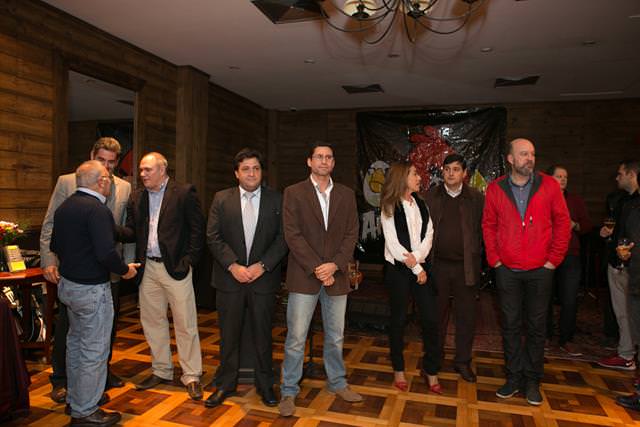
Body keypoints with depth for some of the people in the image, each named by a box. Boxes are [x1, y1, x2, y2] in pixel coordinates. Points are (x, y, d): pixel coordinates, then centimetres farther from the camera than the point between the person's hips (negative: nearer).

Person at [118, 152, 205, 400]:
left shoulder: (184, 193, -5)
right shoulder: (137, 197, 11)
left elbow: (197, 229, -7)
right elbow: (131, 232, 10)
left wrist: (189, 260, -13)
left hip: (175, 268, -5)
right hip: (148, 268, 6)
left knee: (185, 324, 2)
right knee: (152, 322, 15)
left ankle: (191, 376, 15)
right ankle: (161, 371, 31)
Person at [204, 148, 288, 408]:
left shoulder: (276, 200, 1)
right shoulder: (221, 199, 3)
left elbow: (283, 238, -3)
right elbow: (213, 237, -3)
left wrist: (262, 266, -13)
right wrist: (234, 266, -13)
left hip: (263, 278, 0)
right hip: (229, 278, 1)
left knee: (262, 334, 10)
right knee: (229, 335, 11)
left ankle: (265, 384, 27)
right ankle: (225, 384, 28)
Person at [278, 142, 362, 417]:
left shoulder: (346, 195, 8)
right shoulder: (294, 193, -1)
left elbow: (351, 234, 4)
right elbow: (292, 235, -8)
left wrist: (334, 265, -10)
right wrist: (316, 268, -14)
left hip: (336, 275, 3)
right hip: (304, 276, -3)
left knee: (335, 336, 16)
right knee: (296, 338, 2)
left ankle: (337, 382, 35)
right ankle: (289, 392, 18)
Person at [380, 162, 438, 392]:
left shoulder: (420, 204, 10)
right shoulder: (389, 207, -4)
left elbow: (429, 233, 2)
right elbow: (393, 243, -10)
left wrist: (417, 257, -15)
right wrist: (416, 269, -10)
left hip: (421, 266, 4)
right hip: (398, 268, -4)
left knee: (431, 318, 1)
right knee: (398, 319, 7)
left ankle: (430, 369, 19)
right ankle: (398, 370, 23)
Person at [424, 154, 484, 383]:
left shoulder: (476, 198, 2)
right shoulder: (430, 196, 3)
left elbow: (483, 229, 1)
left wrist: (476, 257, -7)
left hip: (466, 267, 0)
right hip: (438, 265, 0)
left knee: (466, 315, 8)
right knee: (437, 313, 11)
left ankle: (463, 361, 23)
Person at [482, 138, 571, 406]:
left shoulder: (549, 185, -1)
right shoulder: (495, 189, 1)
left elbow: (562, 223, 2)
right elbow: (488, 225, 6)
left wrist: (554, 259, -2)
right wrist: (494, 259, 0)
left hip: (540, 270, 0)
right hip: (507, 270, 1)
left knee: (536, 326, 9)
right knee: (510, 325, 9)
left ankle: (532, 381, 23)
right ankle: (514, 377, 23)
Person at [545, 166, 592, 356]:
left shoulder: (575, 200, 14)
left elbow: (587, 225, 13)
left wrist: (575, 225, -6)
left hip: (570, 256, 3)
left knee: (570, 300, 1)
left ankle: (566, 340, 13)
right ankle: (544, 337, 19)